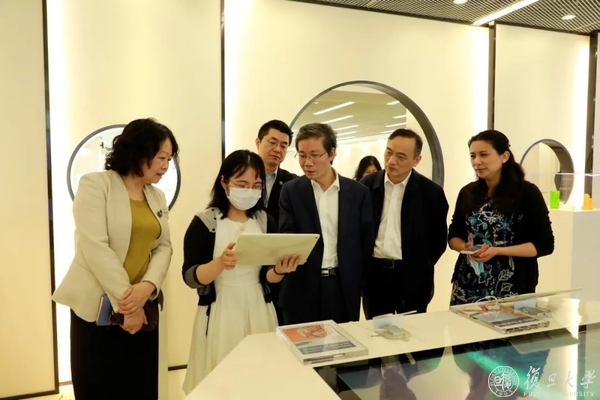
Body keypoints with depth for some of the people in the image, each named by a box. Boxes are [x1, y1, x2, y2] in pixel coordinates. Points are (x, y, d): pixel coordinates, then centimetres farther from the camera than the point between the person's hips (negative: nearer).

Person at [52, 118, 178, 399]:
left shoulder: (158, 197, 11)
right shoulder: (95, 184, -7)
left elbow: (164, 247, 5)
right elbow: (95, 247, -16)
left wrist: (147, 287, -14)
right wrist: (124, 302, -17)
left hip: (142, 307, 5)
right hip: (98, 306, -5)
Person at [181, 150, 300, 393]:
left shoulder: (266, 221, 2)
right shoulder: (204, 223, -7)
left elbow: (267, 277, 4)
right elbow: (190, 277, -11)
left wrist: (280, 269, -17)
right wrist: (220, 263, -28)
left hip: (258, 311, 3)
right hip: (220, 314, -2)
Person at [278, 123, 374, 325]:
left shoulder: (358, 192, 2)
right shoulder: (290, 191, 0)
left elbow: (366, 241, 5)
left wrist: (358, 283, 3)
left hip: (344, 288, 1)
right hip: (302, 288, 0)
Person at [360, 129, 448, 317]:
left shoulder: (431, 192, -6)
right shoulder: (366, 185, -1)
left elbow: (439, 238, 3)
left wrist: (423, 267, 1)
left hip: (413, 277, -1)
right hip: (373, 275, 2)